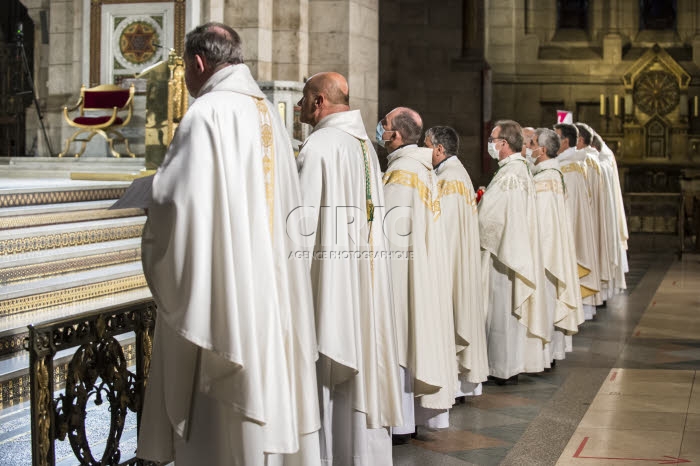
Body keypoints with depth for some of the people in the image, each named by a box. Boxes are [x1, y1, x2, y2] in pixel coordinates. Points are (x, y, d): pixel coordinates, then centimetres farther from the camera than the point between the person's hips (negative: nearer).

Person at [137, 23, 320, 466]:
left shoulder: (207, 113, -12)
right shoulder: (269, 113, 11)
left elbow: (177, 201, -20)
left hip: (220, 282, -8)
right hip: (272, 280, 8)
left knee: (219, 421, -1)